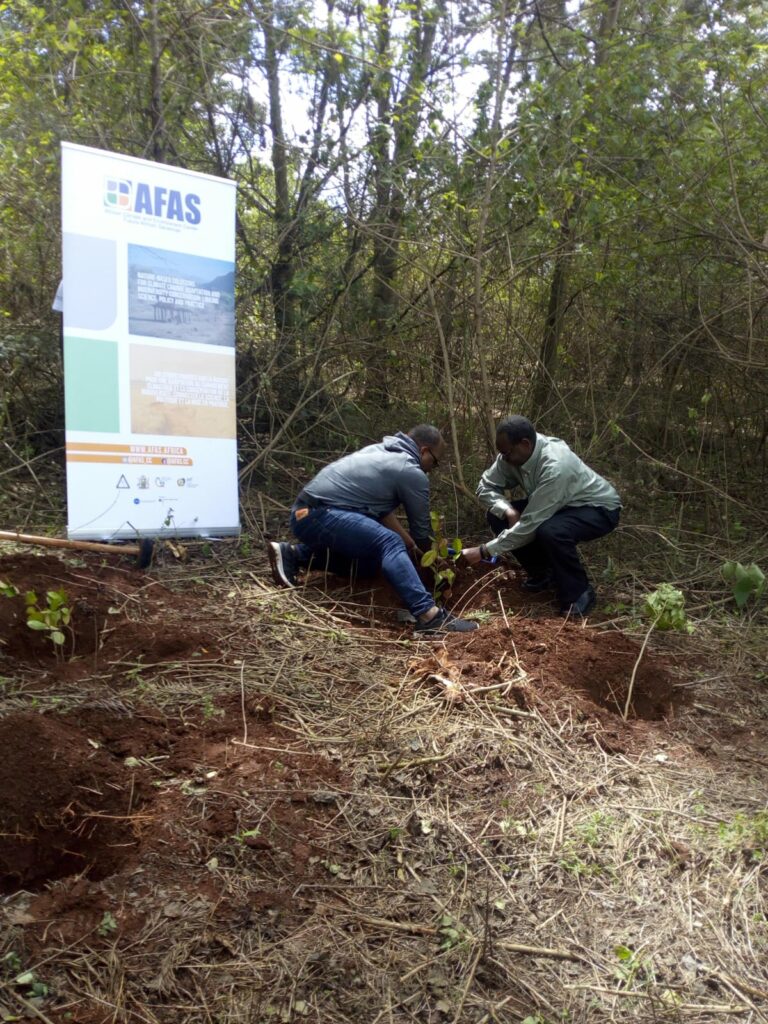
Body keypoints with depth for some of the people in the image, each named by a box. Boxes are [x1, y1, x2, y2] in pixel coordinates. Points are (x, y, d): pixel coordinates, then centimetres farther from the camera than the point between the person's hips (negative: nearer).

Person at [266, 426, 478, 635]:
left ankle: (293, 555, 13)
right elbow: (421, 530, 6)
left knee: (369, 559, 20)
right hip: (319, 515, -10)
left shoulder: (380, 450, 21)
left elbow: (382, 508, 23)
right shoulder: (413, 474, -5)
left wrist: (409, 544, 19)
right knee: (389, 544, -23)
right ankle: (429, 616, -35)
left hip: (304, 514, 10)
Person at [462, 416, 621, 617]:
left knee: (550, 532, -38)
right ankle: (543, 574, 9)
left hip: (598, 508, -7)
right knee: (497, 517, -9)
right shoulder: (513, 453, -17)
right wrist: (508, 511, -24)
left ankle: (579, 593, -12)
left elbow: (530, 525, -36)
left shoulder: (555, 467, -38)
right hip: (561, 504, 8)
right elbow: (485, 486, -5)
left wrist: (484, 551, -32)